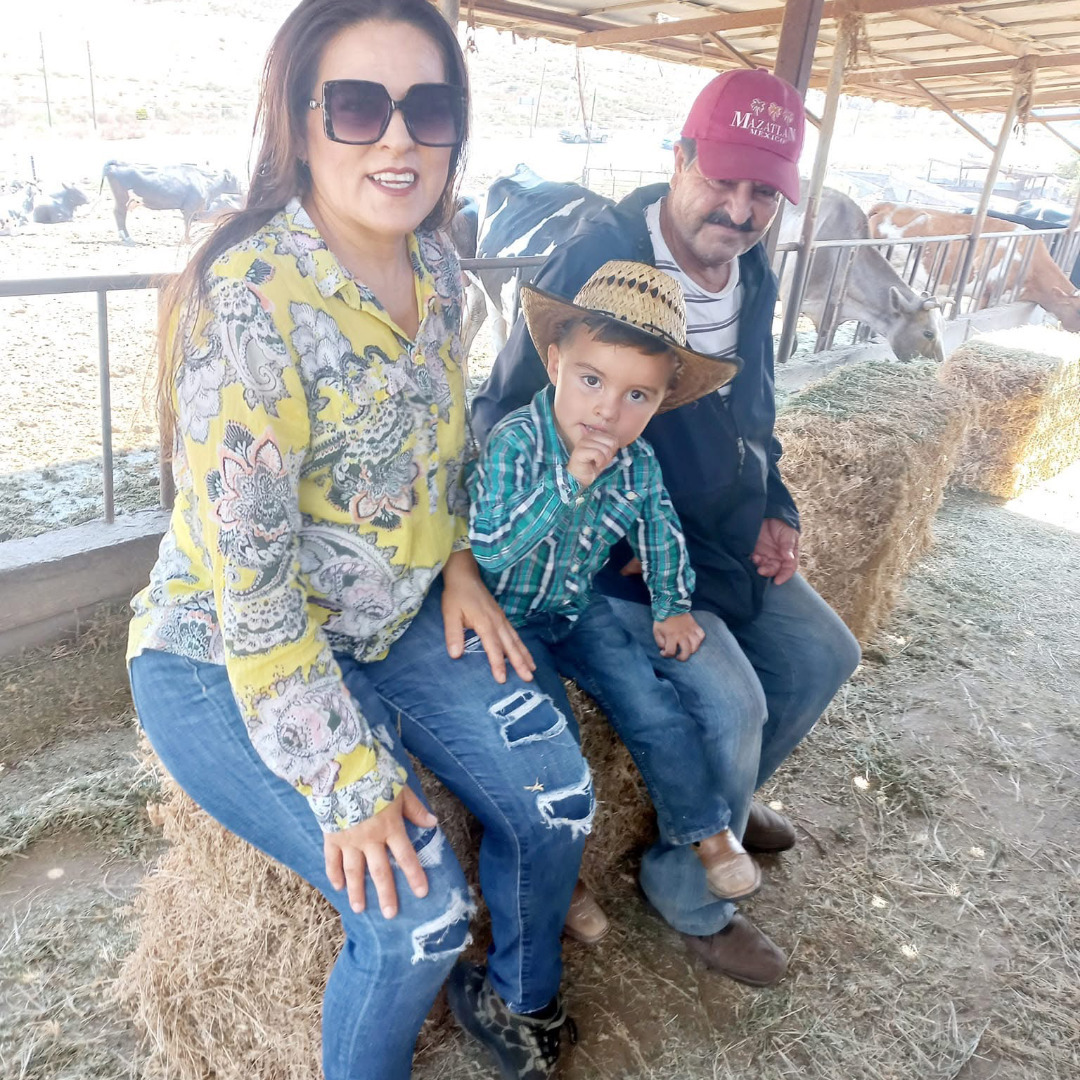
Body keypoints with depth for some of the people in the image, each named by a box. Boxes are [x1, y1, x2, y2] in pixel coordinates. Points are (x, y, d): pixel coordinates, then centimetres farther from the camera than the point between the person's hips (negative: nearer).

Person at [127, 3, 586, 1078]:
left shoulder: (435, 266, -3)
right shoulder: (251, 295, -26)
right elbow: (245, 566, -27)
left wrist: (458, 562, -1)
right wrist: (346, 780, -23)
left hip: (392, 616, 7)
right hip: (226, 656, -6)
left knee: (557, 799, 0)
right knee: (418, 914, -15)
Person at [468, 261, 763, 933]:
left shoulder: (639, 461, -10)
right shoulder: (514, 444, -26)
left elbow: (660, 528, 10)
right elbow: (486, 555, -34)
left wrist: (672, 605, 6)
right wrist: (567, 485, -39)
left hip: (581, 611, 5)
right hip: (509, 617, -4)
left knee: (656, 710, -2)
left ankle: (705, 828, 23)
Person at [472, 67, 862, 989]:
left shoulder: (752, 279, 3)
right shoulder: (595, 264, -21)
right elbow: (509, 422, -16)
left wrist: (775, 512, 4)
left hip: (725, 538, 9)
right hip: (620, 556, -8)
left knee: (824, 655, 11)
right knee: (731, 698, -21)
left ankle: (726, 802, 37)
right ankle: (690, 899, 8)